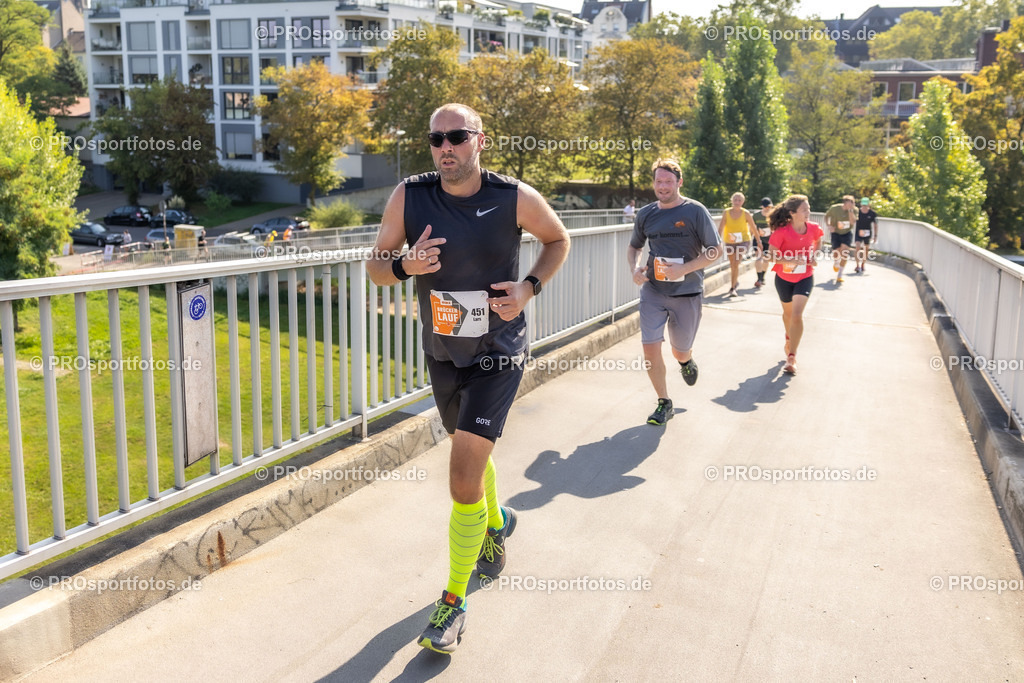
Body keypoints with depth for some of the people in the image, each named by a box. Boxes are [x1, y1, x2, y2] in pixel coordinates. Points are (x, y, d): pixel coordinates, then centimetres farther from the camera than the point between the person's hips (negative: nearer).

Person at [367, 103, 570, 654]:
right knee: (471, 451, 25)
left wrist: (530, 286, -13)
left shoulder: (516, 198, -15)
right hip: (441, 354, 4)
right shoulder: (409, 196, -10)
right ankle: (496, 522, 57)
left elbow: (558, 239, 4)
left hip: (497, 356, -4)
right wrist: (403, 266, -25)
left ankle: (454, 601, 7)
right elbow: (375, 265, -2)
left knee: (463, 483, -11)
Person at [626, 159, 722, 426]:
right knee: (650, 347, -8)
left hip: (687, 293, -2)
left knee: (680, 352, 10)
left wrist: (685, 269, -21)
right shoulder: (645, 214, 4)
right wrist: (635, 268, -3)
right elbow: (634, 247, 19)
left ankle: (687, 361, 49)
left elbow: (716, 250, -8)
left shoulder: (695, 211, -7)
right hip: (653, 291, 2)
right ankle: (664, 403, 11)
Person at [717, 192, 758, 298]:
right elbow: (721, 228, -13)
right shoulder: (726, 212, -8)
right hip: (729, 242, 2)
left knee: (735, 264, -16)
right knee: (732, 265, 16)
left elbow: (753, 228, 1)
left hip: (743, 241, -2)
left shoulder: (745, 213, -9)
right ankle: (735, 281, 45)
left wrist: (758, 241, 8)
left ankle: (732, 289, -10)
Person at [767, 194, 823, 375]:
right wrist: (791, 261, -32)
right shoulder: (782, 231, -20)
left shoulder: (813, 228, -10)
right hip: (784, 278, 0)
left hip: (804, 278, 0)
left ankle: (791, 357, -6)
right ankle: (789, 338, 53)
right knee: (788, 313, 20)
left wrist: (814, 255, -3)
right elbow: (772, 256, -19)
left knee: (797, 315, -16)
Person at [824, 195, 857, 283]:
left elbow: (853, 222, -26)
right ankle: (835, 263, 39)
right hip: (836, 233, 0)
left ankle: (839, 276, -12)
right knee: (836, 252, -3)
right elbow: (826, 216, 3)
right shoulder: (834, 208, -15)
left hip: (847, 233, 0)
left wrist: (850, 210, -31)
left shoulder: (854, 210, -12)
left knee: (844, 251, -17)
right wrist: (828, 226, -13)